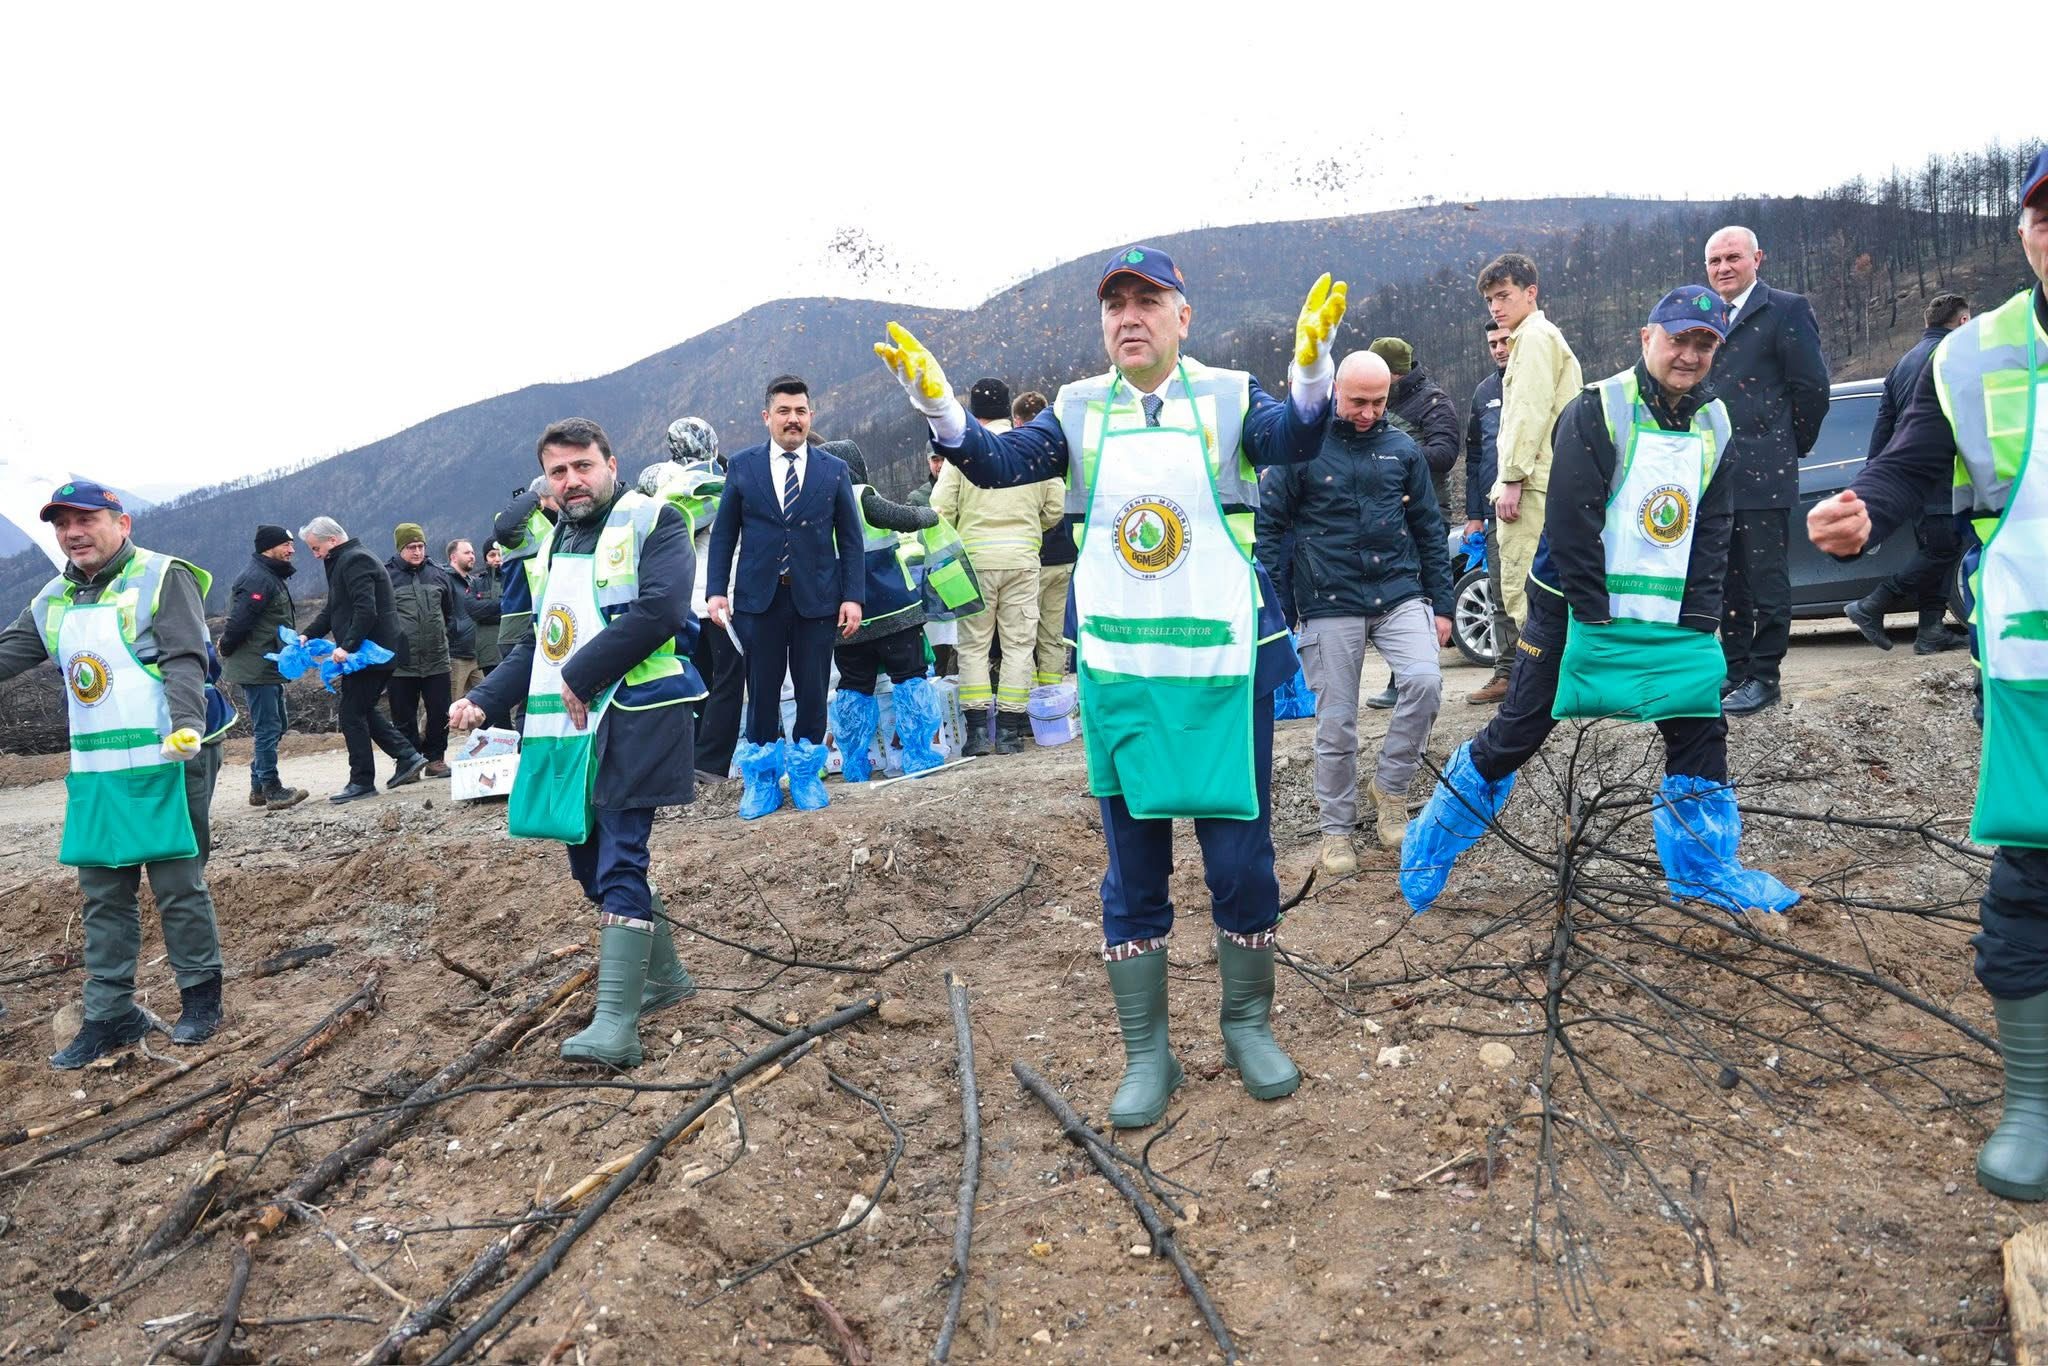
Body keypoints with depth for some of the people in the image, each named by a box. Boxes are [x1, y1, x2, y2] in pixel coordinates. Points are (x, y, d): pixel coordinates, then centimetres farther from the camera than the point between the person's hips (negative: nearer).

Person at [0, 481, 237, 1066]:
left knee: (178, 884, 1)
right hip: (94, 774, 7)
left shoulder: (163, 578, -7)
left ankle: (200, 995, 17)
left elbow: (185, 661, -17)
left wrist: (187, 726, -31)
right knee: (101, 892, 11)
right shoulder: (53, 601, 13)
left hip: (165, 765, -7)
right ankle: (110, 1015, 20)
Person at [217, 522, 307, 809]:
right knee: (268, 728, -6)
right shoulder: (258, 579, -18)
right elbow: (238, 621, -24)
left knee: (276, 724, 15)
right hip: (255, 669, -11)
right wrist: (227, 651, -10)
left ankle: (259, 787, 22)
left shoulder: (272, 578, 16)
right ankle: (272, 790, 0)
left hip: (269, 668, 11)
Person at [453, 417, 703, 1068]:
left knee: (619, 862, -12)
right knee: (589, 860, 13)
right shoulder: (552, 547, 21)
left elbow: (659, 610, -18)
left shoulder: (651, 521, -3)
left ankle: (616, 1025, -12)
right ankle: (665, 975, 31)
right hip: (569, 727, 8)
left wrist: (581, 675, -15)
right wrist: (483, 700, 10)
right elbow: (537, 644, 25)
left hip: (633, 718, -8)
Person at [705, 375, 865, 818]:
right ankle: (762, 779, 17)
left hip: (816, 598, 0)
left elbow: (850, 538, 5)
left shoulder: (834, 470, 5)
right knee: (762, 690, 4)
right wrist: (717, 591, -2)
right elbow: (723, 533, 7)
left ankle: (806, 773, 21)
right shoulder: (742, 466, 5)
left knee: (812, 690, 5)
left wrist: (853, 596, -4)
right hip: (758, 598, 0)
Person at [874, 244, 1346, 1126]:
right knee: (1133, 871, 9)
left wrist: (1311, 374, -40)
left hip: (1224, 670, -1)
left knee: (1241, 860, 5)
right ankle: (1146, 1054, 23)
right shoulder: (1080, 410, 4)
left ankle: (1249, 1026, 28)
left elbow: (1290, 441, -20)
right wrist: (937, 405, -25)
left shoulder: (1227, 396, -1)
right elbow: (1000, 461, -9)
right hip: (1119, 677, 2)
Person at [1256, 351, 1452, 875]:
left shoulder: (1402, 448, 8)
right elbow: (1268, 527, 1)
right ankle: (1336, 829, 20)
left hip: (1399, 594, 2)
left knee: (1425, 681, -21)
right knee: (1336, 724, 2)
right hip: (1330, 605, -2)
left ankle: (1390, 786, 3)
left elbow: (1429, 530, 13)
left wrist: (1441, 606, 10)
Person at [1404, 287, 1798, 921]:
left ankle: (1705, 869, 22)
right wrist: (1594, 618, -19)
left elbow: (1713, 531, 8)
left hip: (1672, 622, 6)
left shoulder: (1715, 425, 7)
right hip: (1577, 611, -5)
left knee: (1702, 729, 5)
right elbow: (1571, 522, -17)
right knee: (1518, 731, -1)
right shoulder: (1598, 410, -13)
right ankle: (1429, 851, 15)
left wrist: (1700, 616, -4)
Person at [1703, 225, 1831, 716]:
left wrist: (1789, 449, 1)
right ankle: (1734, 669, 21)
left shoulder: (1787, 310, -3)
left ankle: (1764, 676, 6)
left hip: (1762, 473, -6)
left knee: (1767, 578, -1)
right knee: (1727, 579, 12)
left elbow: (1811, 386, -5)